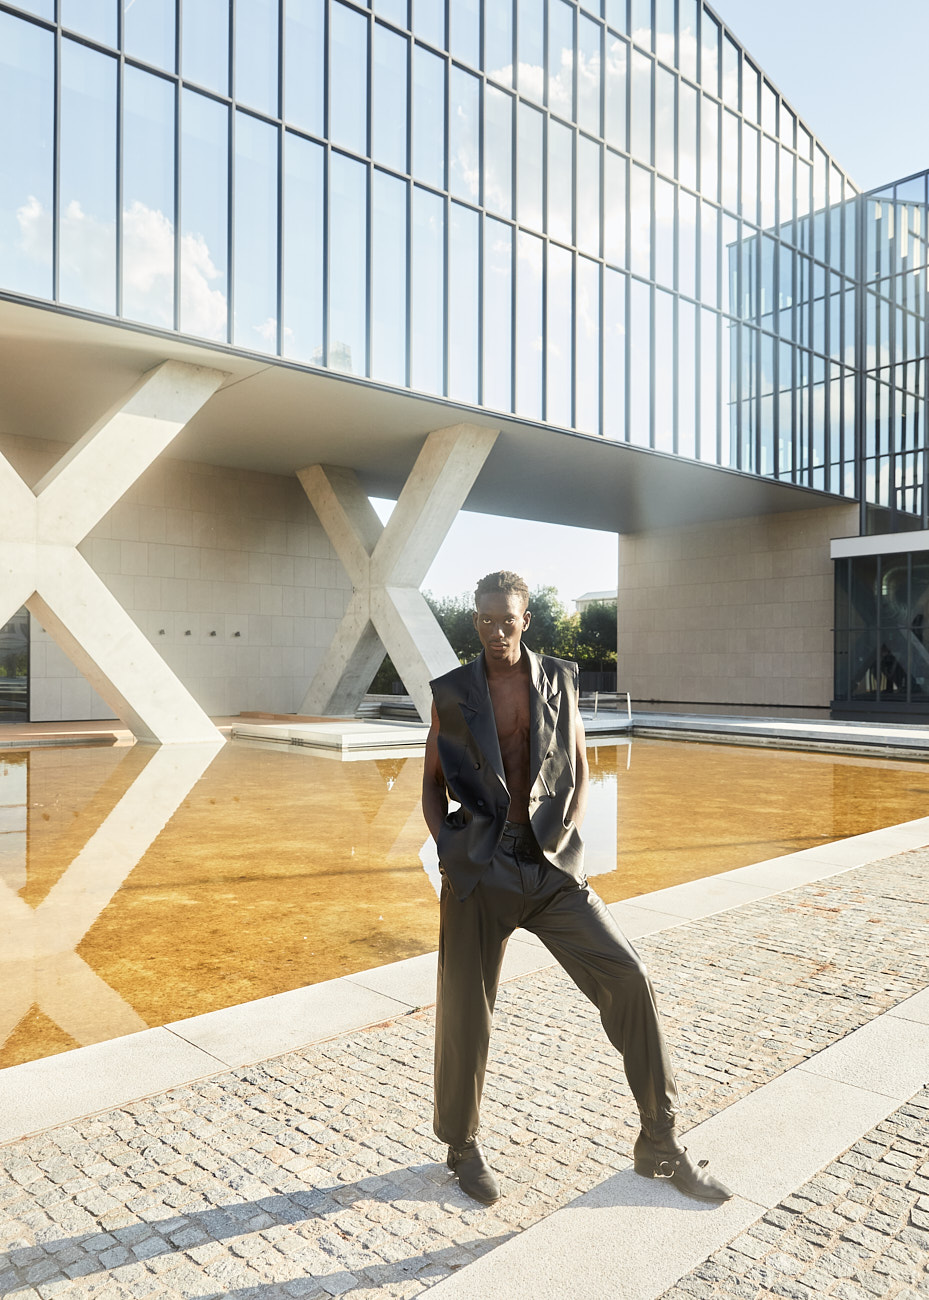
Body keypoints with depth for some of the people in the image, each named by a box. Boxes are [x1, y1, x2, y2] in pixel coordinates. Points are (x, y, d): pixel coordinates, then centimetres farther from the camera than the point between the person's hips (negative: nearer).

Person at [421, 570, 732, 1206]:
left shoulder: (560, 680, 4)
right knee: (465, 1011, 6)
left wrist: (567, 833, -2)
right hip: (479, 868, -1)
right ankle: (463, 1144, 32)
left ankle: (662, 1142, 11)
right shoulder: (452, 693, 1)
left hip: (552, 866, 1)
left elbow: (580, 769, 11)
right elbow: (433, 779, 10)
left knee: (629, 979, -7)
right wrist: (445, 847, -1)